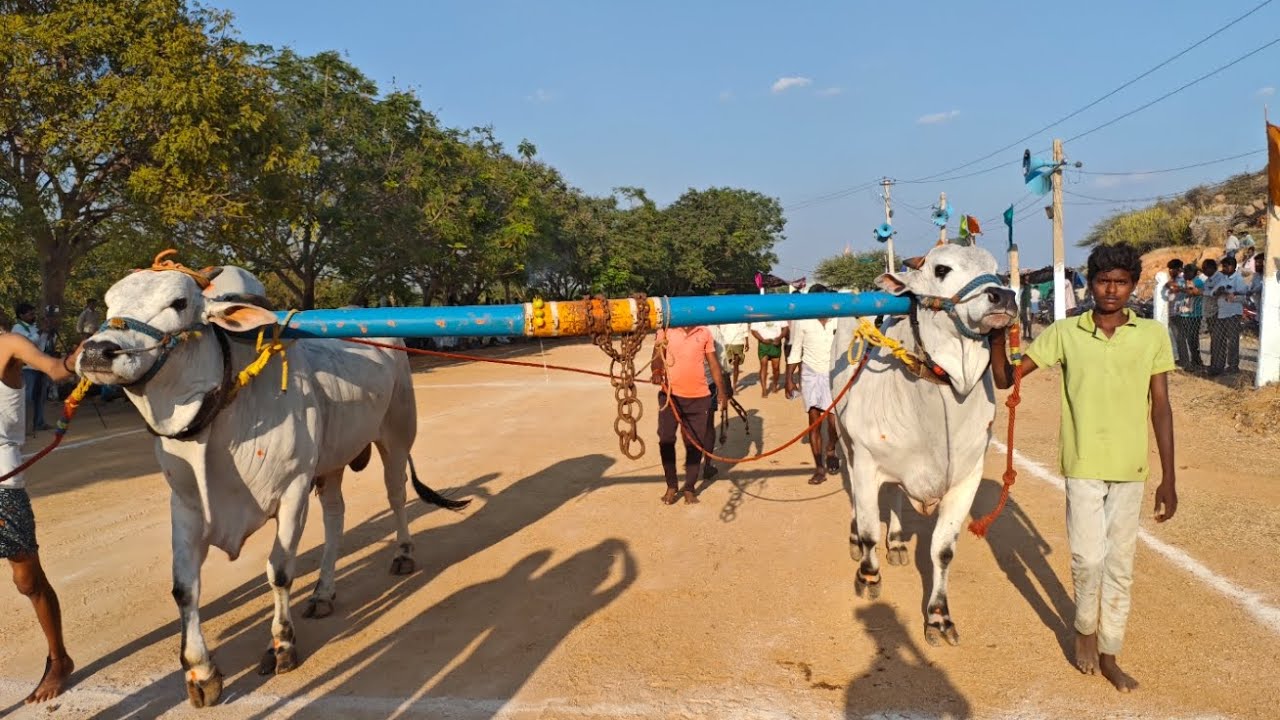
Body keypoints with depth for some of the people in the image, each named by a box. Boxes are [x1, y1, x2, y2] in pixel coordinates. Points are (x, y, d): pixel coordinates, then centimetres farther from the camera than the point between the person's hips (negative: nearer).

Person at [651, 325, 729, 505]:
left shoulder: (704, 333, 4)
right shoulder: (666, 330, 0)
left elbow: (713, 363, 9)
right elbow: (657, 354, -8)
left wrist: (722, 390, 6)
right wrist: (657, 372, -29)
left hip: (699, 397, 1)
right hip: (671, 394, -1)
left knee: (696, 443, 6)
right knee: (666, 439, 2)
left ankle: (689, 488, 21)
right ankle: (672, 486, 19)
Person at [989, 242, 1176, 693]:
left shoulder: (1153, 335, -1)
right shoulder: (1064, 333, -4)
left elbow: (1160, 408, 2)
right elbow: (1005, 379, -3)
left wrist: (1169, 479, 2)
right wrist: (997, 339, -22)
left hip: (1130, 468, 1)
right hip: (1083, 465, -1)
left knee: (1120, 563, 10)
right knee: (1087, 558, 1)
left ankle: (1109, 653, 26)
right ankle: (1085, 628, 30)